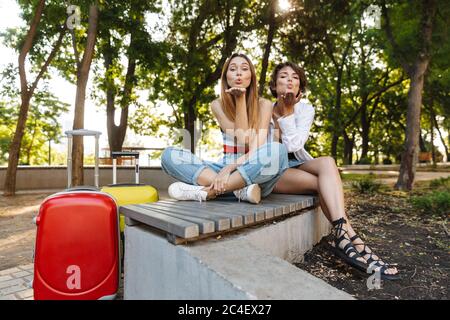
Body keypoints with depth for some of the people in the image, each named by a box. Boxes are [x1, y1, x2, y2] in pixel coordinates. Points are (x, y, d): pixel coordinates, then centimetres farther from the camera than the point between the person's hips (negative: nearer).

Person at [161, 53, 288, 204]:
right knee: (169, 154, -16)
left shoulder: (264, 104, -1)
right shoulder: (218, 105, 4)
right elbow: (242, 141, -9)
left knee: (278, 150, -34)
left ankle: (207, 191, -29)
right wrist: (240, 100, -12)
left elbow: (258, 149, -13)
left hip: (254, 175, -2)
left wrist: (229, 167, -29)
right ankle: (241, 190, -29)